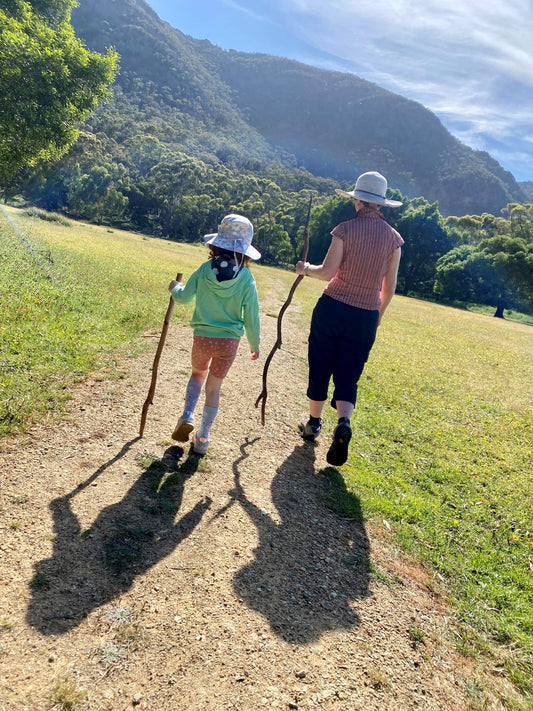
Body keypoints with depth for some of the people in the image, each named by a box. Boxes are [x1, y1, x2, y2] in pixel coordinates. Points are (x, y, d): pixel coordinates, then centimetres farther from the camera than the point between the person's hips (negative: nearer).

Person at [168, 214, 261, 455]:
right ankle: (202, 439, 19)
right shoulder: (247, 279, -9)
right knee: (214, 387, 13)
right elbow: (251, 316, -4)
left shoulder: (205, 270, -6)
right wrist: (255, 344, 9)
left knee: (198, 373, 28)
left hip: (202, 337, 1)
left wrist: (175, 288, 29)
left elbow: (184, 297, 6)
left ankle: (187, 415, 7)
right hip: (229, 340, -1)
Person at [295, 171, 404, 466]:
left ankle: (314, 423, 28)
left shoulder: (346, 229, -7)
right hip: (366, 316, 2)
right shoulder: (393, 237, 2)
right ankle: (343, 422, -16)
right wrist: (378, 314, 18)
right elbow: (389, 286, 4)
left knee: (320, 367, 14)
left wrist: (305, 269, 6)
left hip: (333, 307, -2)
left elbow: (327, 271, -13)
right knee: (348, 375, 9)